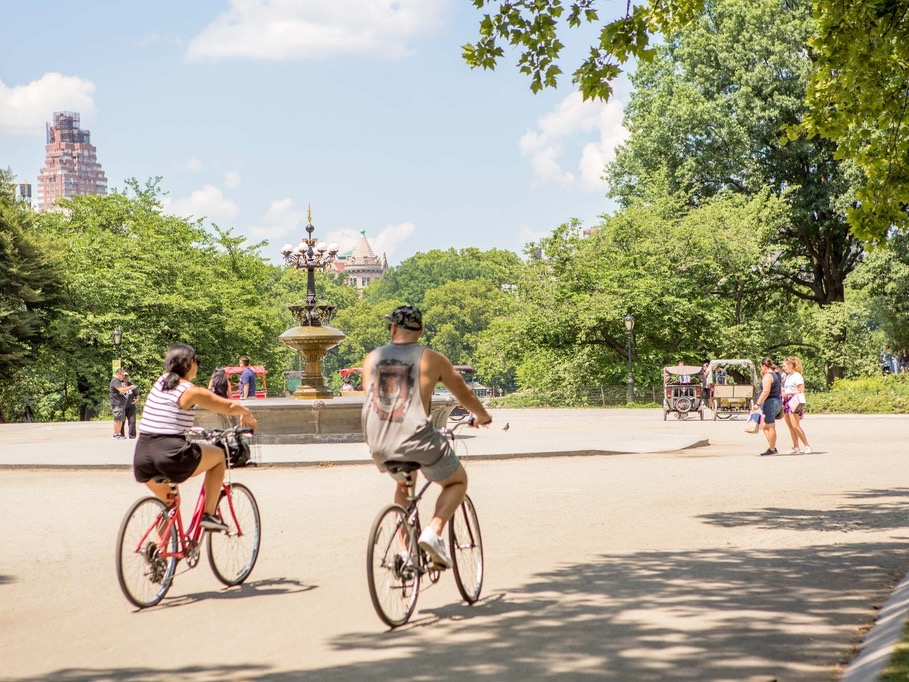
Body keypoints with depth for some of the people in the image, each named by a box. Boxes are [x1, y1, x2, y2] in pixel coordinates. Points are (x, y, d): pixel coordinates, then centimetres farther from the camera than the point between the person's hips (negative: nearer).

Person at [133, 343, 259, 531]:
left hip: (142, 458, 7)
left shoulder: (161, 382, 15)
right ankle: (208, 514, 15)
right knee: (219, 455, 18)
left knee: (169, 502, 30)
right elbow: (230, 407, 2)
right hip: (171, 455, -7)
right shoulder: (191, 391, -4)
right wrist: (247, 416, 23)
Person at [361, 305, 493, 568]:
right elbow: (464, 395, 12)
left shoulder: (372, 358, 11)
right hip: (416, 441, -4)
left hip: (378, 445, 4)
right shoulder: (432, 359, 1)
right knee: (457, 481, 20)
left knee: (403, 483, 34)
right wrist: (483, 416, 33)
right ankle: (433, 531, -5)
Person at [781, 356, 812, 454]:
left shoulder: (797, 376, -7)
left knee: (795, 426, -15)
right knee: (790, 427, 5)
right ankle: (795, 447, 8)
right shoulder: (788, 376, 19)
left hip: (795, 401, -9)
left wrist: (789, 393, -15)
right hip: (787, 402, 9)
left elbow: (801, 391, -12)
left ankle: (807, 446, -10)